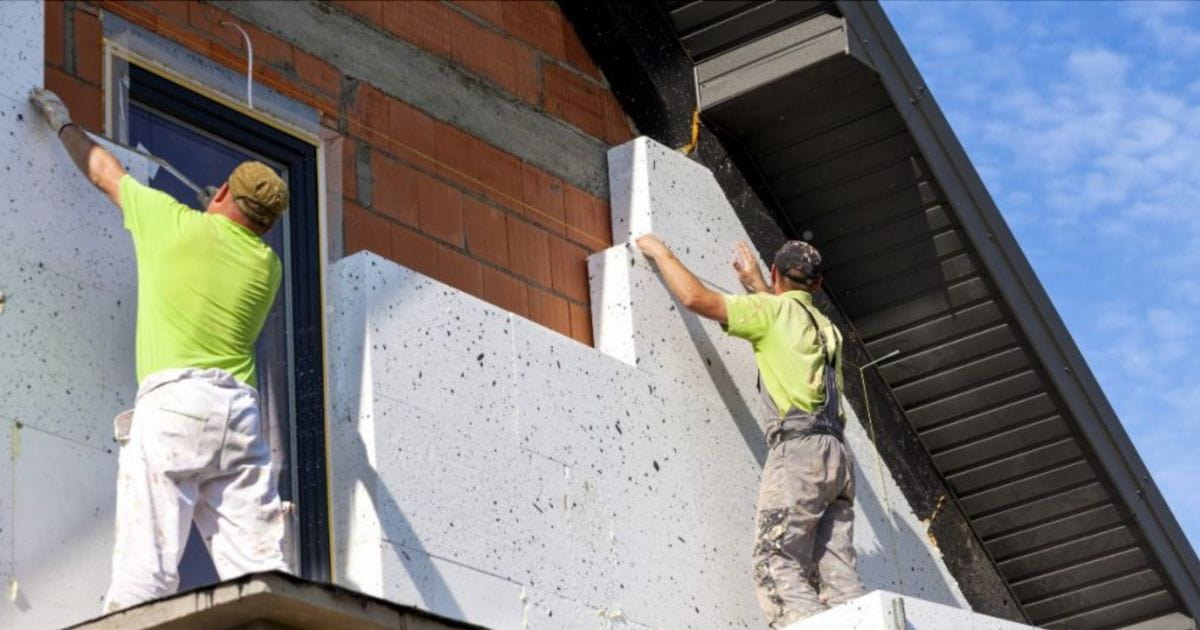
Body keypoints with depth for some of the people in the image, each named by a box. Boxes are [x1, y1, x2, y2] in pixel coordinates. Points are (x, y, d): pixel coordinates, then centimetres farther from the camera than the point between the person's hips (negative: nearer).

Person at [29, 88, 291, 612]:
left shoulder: (174, 223, 7)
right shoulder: (268, 265, 17)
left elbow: (104, 171, 23)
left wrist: (62, 122, 41)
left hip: (173, 398, -4)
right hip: (241, 408, 4)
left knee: (146, 570, -13)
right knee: (261, 570, -2)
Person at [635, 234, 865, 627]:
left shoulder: (774, 309, 5)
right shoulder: (824, 327, 27)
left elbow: (696, 298, -1)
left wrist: (661, 253, 14)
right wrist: (754, 284, 60)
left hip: (798, 448, -7)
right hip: (834, 453, 7)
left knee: (778, 566, -14)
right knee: (838, 576, -1)